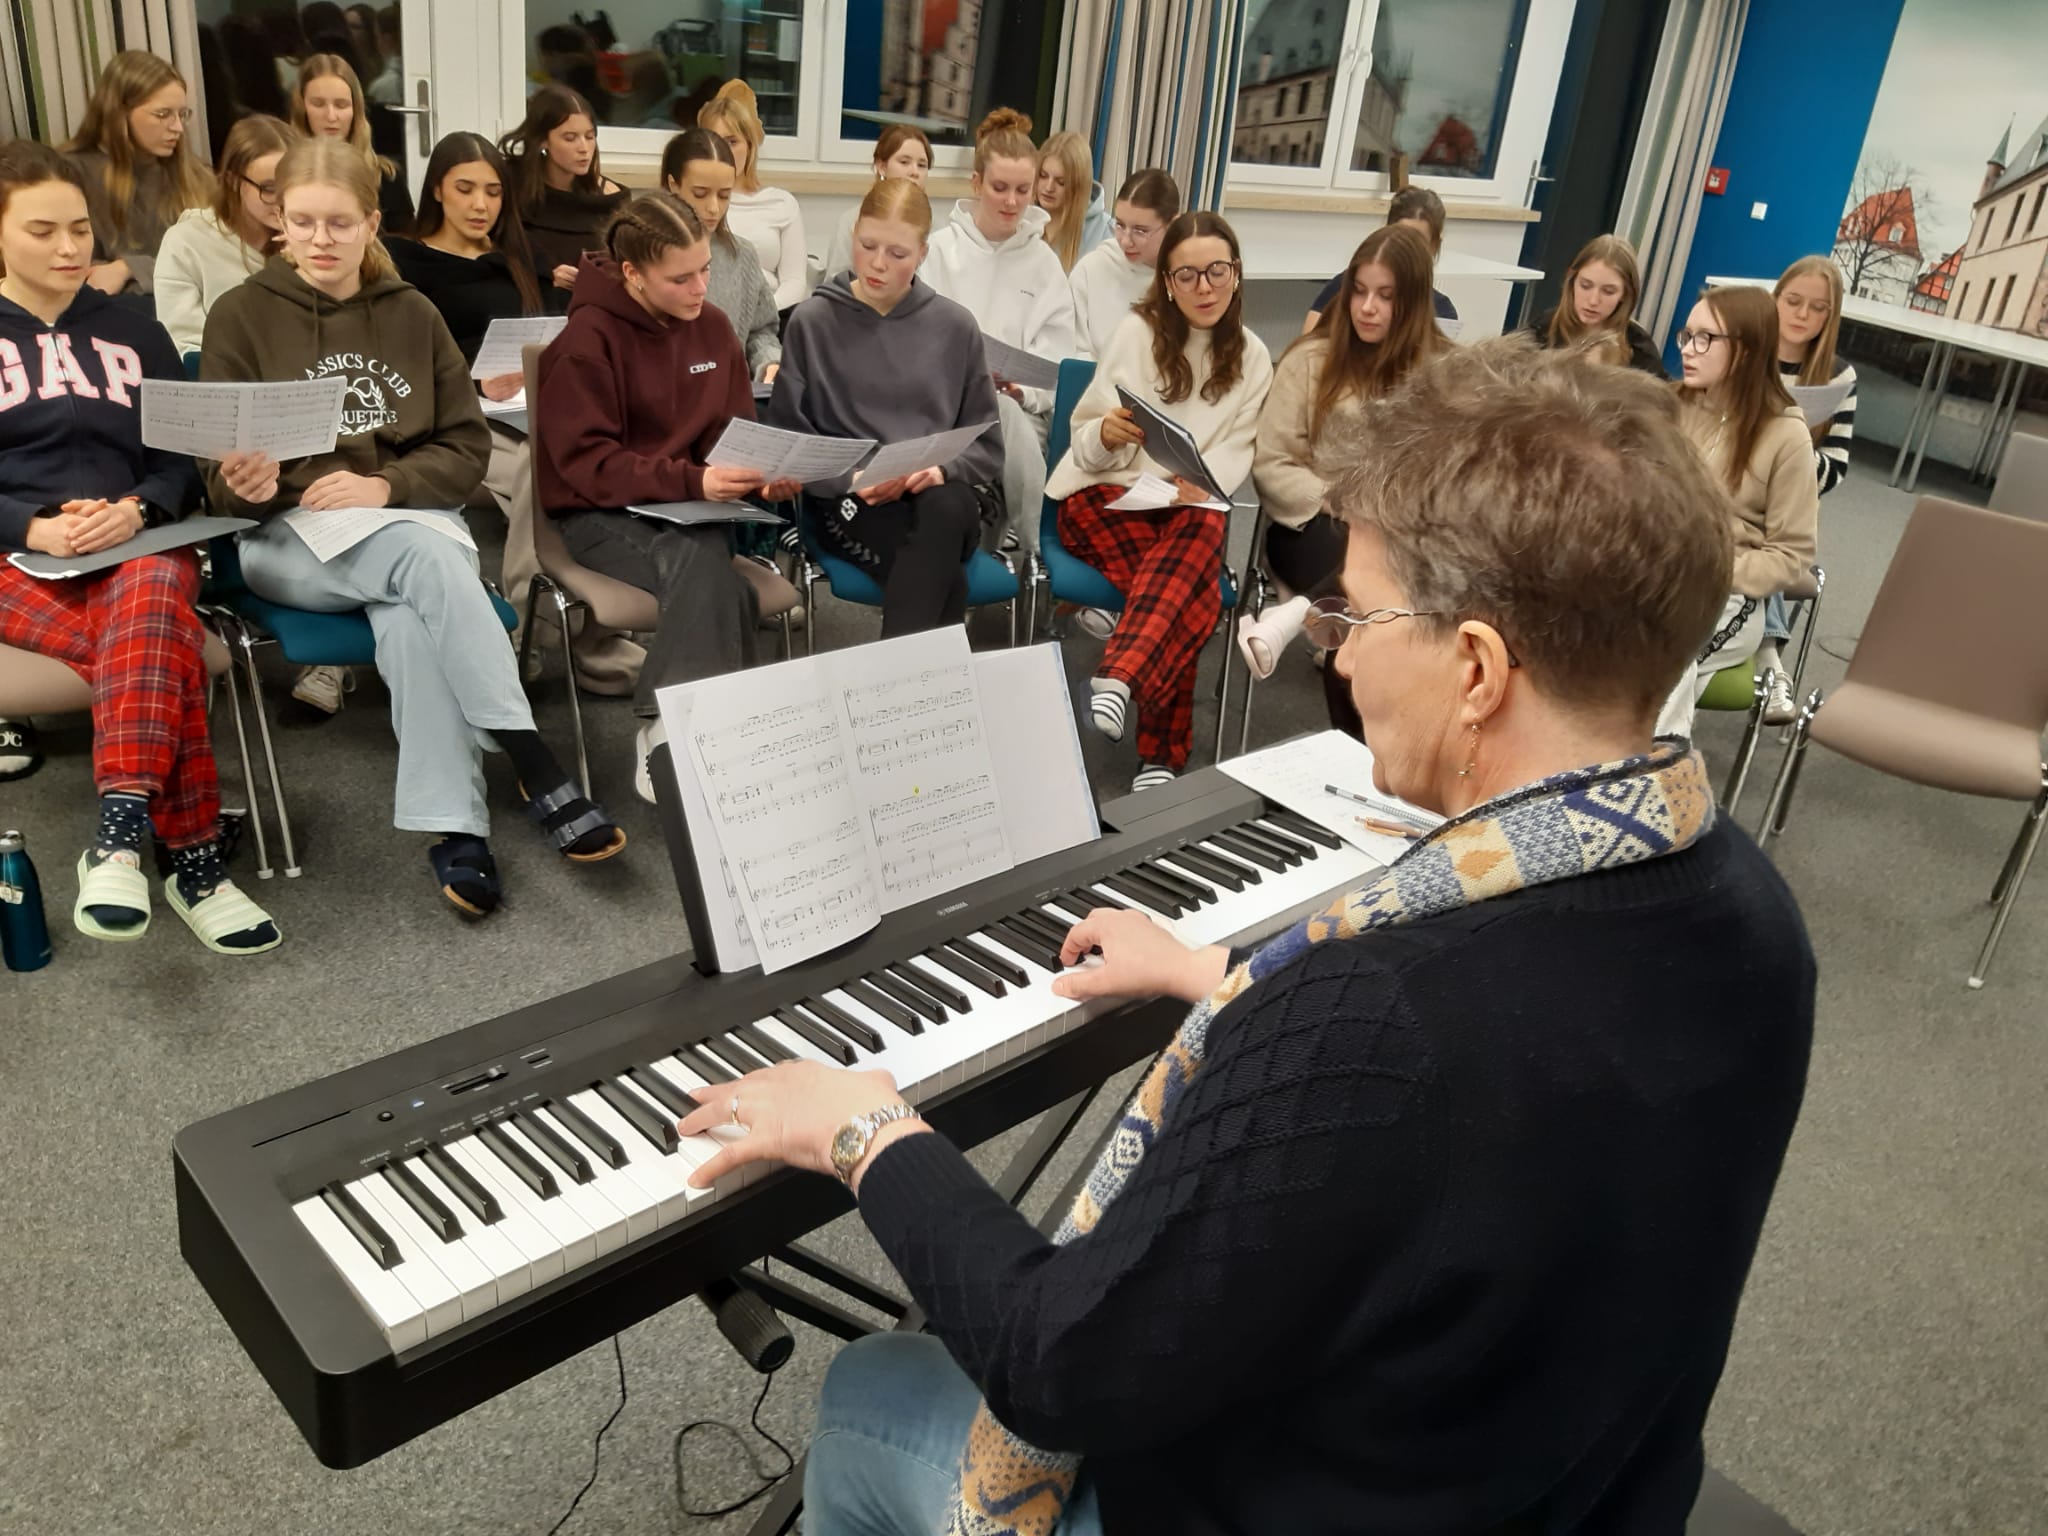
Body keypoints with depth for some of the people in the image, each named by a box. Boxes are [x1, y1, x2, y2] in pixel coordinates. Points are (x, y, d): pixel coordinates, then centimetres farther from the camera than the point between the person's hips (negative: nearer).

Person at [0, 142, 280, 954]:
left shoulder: (132, 331, 19)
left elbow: (183, 456, 11)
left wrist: (138, 509, -12)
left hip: (137, 546, 2)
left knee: (147, 603, -37)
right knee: (163, 646, -33)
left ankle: (119, 836, -47)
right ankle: (194, 860, -32)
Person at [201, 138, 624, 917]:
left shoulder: (412, 314, 10)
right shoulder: (241, 315, 3)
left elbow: (468, 448, 5)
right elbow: (224, 485, 1)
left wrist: (385, 485, -13)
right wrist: (245, 485, -23)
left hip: (412, 520, 2)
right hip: (289, 538, -2)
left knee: (405, 611, -34)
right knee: (424, 556, -35)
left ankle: (454, 828, -37)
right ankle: (535, 767, -38)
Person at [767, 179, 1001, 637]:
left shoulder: (955, 326, 9)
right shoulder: (813, 321, 4)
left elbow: (986, 443, 11)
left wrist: (943, 469, -11)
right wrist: (851, 478, -12)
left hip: (939, 495, 3)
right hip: (846, 499, -2)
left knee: (946, 509, -37)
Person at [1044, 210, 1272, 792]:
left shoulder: (1252, 358, 10)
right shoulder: (1138, 331, 1)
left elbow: (1236, 453, 2)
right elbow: (1086, 443, 0)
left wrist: (1202, 483, -22)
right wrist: (1107, 433, -25)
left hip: (1191, 507, 3)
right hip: (1103, 494, -2)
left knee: (1204, 528, -37)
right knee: (1192, 594, -32)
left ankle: (1117, 679, -49)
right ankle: (1163, 751, -31)